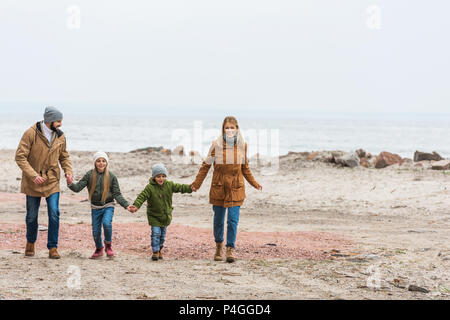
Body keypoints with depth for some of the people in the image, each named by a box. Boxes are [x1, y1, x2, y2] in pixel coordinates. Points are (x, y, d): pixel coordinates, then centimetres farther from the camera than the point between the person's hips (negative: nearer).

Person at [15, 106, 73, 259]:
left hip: (52, 182, 3)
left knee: (54, 214, -9)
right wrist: (33, 175, -25)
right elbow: (20, 156, -16)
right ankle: (30, 242, 33)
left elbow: (64, 156, 16)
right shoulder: (31, 134, -15)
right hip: (33, 182, -3)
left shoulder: (60, 136, 1)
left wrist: (68, 171, -3)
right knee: (32, 216, 9)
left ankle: (53, 248, -2)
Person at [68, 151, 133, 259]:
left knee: (106, 223, -28)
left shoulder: (111, 176, -6)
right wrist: (71, 184, -29)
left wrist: (126, 205, -16)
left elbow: (117, 194, -5)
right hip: (95, 207, 2)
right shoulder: (89, 175, -4)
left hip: (108, 206, -2)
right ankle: (99, 249, 35)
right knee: (96, 231, 5)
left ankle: (108, 245, -2)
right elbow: (78, 187, -8)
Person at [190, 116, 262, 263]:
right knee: (218, 219, 11)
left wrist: (254, 183, 12)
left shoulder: (242, 145, 1)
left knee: (233, 220, -8)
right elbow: (206, 165, 1)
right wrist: (197, 183, -1)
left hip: (236, 187, 0)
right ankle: (219, 246, 31)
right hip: (218, 187, 0)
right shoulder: (216, 144, -5)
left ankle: (231, 249, 0)